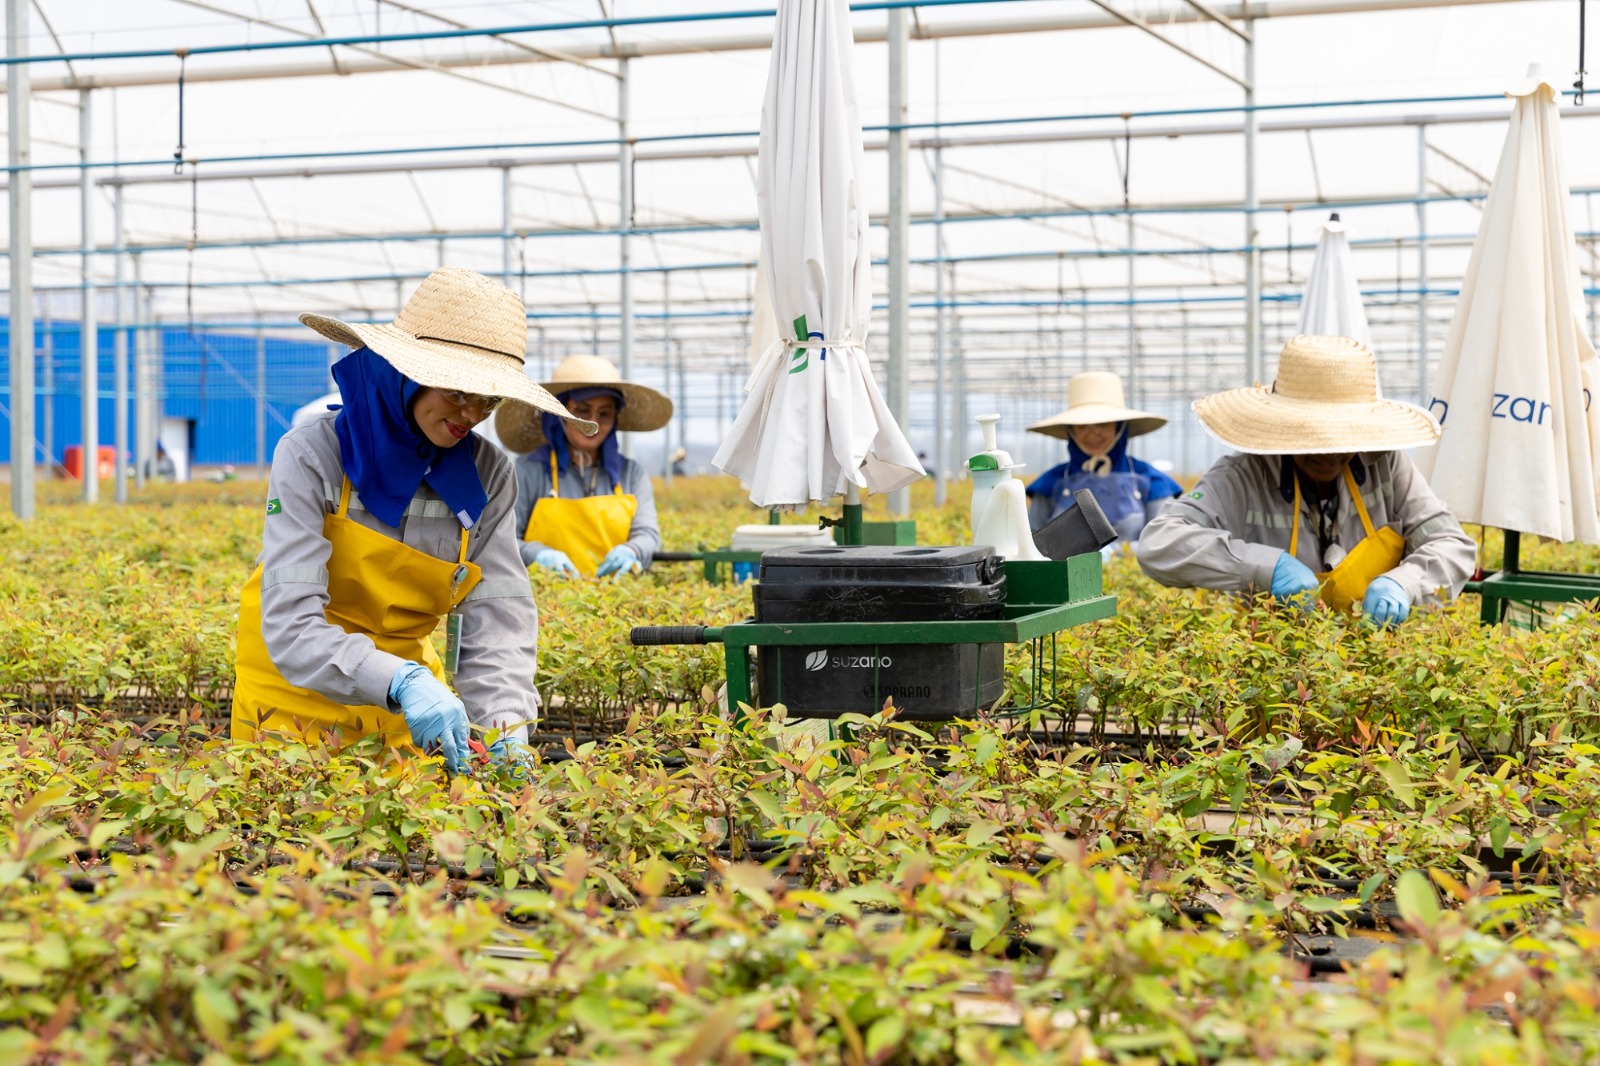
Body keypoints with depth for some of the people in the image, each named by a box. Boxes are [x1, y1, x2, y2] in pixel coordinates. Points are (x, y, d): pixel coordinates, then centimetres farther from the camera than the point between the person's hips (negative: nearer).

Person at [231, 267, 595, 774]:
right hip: (298, 697, -3)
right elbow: (291, 624, -28)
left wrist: (506, 722, -31)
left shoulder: (487, 473, -6)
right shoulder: (312, 455, -18)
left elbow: (498, 616, -11)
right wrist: (398, 683, -44)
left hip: (410, 704, 3)